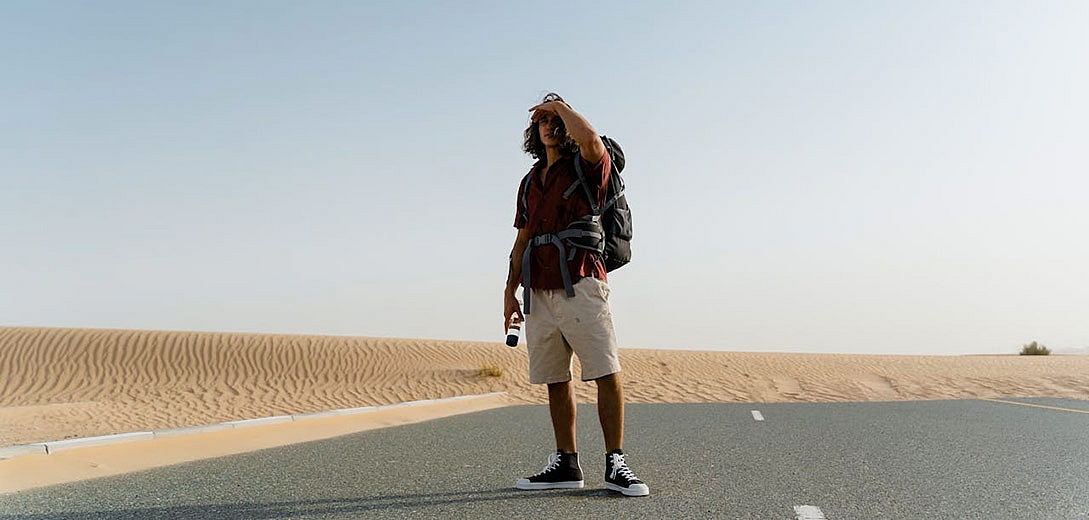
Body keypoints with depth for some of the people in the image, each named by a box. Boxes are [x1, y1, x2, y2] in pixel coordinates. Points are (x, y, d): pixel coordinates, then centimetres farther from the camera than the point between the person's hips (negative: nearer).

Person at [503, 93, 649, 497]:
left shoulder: (586, 167, 4)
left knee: (607, 373, -9)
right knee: (555, 380, 6)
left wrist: (561, 106, -3)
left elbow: (590, 139, -21)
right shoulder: (530, 182, 22)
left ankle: (615, 464, -3)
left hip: (580, 285, -6)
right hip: (539, 292, 6)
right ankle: (566, 464, 13)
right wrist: (510, 291, 15)